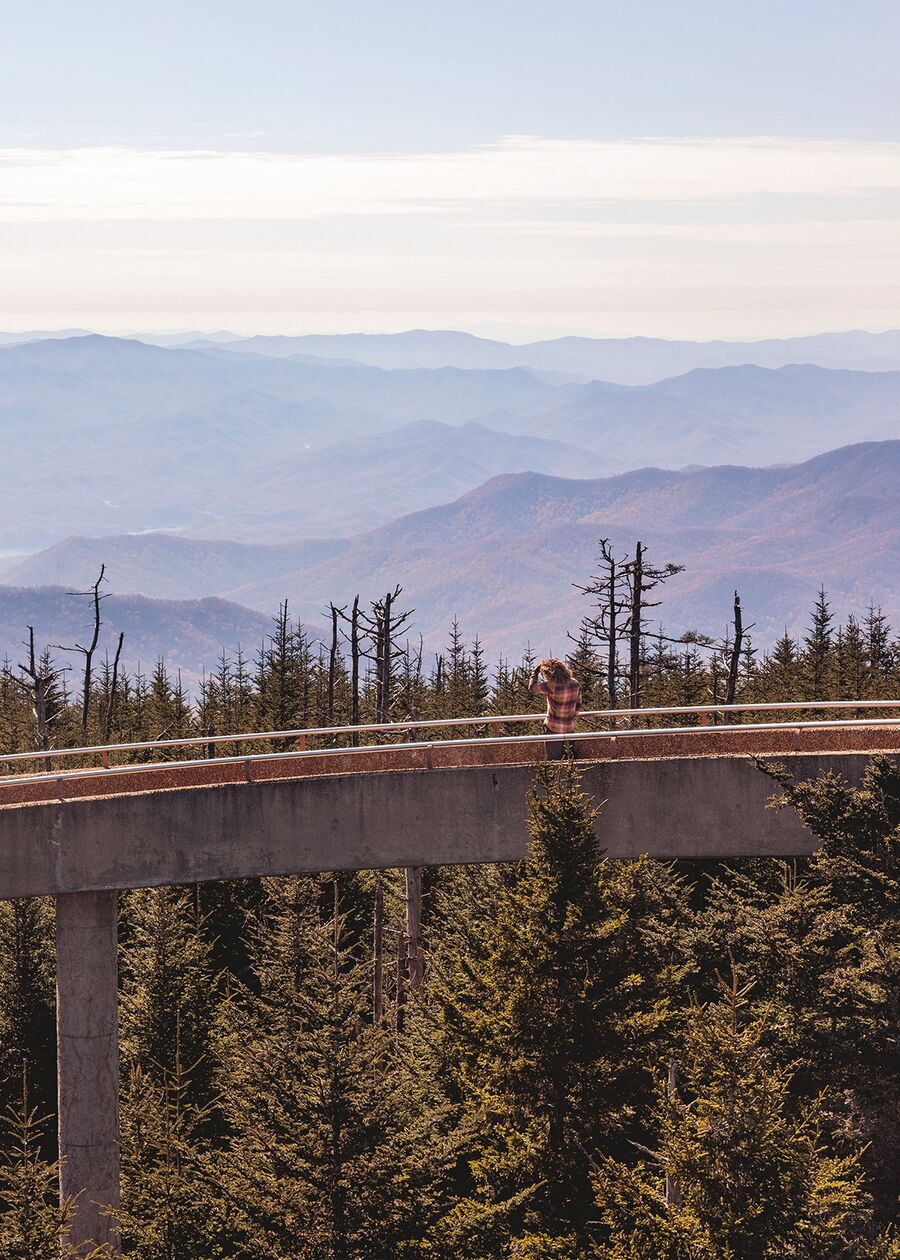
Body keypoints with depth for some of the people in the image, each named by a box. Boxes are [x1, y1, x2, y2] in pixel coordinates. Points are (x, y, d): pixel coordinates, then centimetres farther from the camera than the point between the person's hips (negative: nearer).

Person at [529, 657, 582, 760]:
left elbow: (532, 687, -7)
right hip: (569, 727, 5)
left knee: (554, 760, 5)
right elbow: (578, 706, 8)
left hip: (553, 728, -5)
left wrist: (535, 672, 7)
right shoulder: (575, 685, -3)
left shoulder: (551, 686, -22)